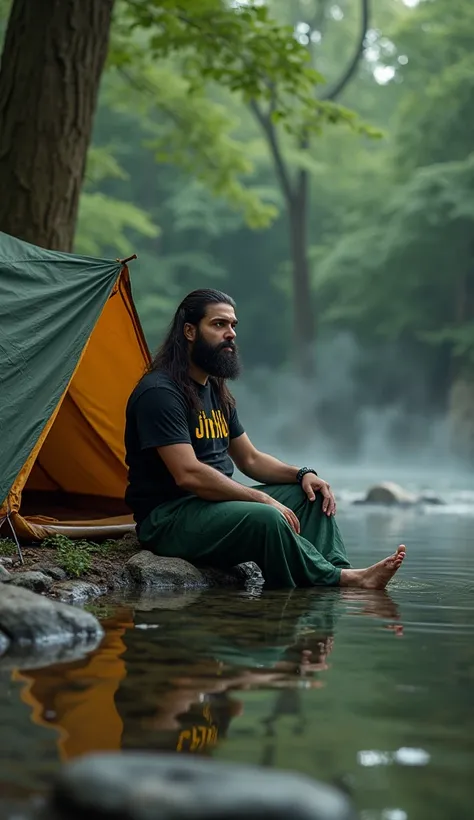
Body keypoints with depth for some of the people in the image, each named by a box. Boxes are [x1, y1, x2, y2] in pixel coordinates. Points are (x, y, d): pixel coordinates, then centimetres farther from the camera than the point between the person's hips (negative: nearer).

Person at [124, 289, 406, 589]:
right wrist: (262, 499, -21)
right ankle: (342, 578, -16)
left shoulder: (217, 391, 16)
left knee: (312, 495, 3)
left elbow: (250, 459, 21)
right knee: (265, 519, -33)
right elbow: (188, 474, -24)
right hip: (168, 517, -10)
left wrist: (302, 474, 3)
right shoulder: (159, 392, -15)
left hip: (217, 502, 10)